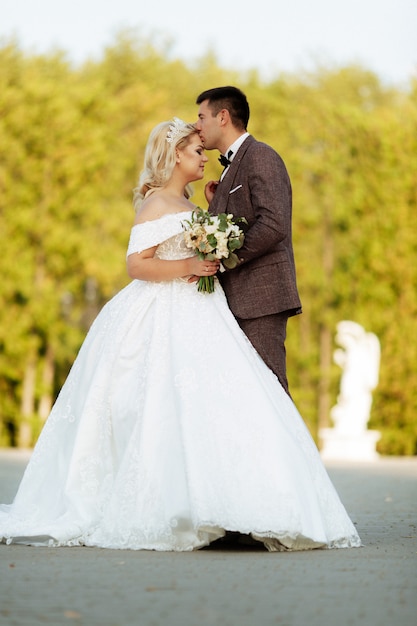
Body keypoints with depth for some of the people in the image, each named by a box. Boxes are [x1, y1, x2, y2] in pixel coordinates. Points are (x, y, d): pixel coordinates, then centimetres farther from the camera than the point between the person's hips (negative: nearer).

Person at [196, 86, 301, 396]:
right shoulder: (233, 164, 22)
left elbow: (272, 225, -21)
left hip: (261, 294, -10)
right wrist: (216, 205, 6)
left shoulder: (260, 156, -8)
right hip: (240, 299, 10)